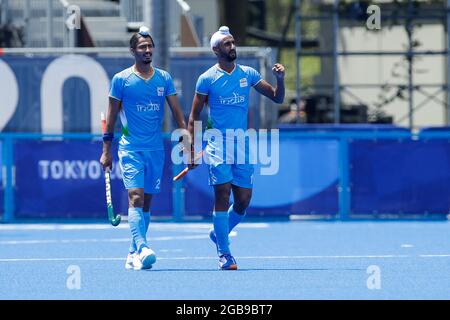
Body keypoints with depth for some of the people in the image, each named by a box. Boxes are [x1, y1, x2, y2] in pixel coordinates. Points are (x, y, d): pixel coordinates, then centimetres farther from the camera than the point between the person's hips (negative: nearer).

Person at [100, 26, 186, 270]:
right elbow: (112, 116, 2)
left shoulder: (164, 78, 7)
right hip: (130, 148, -4)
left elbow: (177, 113, 8)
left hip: (156, 150, 4)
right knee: (136, 196, -17)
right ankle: (142, 248, -28)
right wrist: (106, 151, 0)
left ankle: (134, 254, 15)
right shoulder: (121, 79, -1)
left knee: (146, 201, 8)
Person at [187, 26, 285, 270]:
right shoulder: (207, 79, -2)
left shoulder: (248, 74, 8)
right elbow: (194, 116, 2)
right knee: (222, 196, -11)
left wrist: (280, 79, -9)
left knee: (244, 200, 2)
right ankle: (224, 254, -4)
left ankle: (218, 233, 28)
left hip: (242, 145, 4)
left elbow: (277, 98, 11)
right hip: (218, 146, -4)